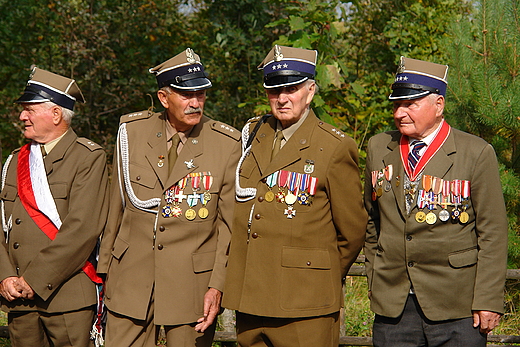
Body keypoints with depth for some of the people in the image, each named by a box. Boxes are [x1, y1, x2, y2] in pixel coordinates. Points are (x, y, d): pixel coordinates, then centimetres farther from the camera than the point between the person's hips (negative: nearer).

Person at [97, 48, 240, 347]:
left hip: (192, 284, -2)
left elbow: (231, 224, -4)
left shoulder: (228, 145, -5)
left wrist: (218, 286, -10)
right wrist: (103, 267, 11)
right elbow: (117, 206, 10)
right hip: (131, 277, 2)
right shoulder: (132, 132, 3)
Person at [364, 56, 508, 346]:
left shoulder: (477, 153, -3)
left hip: (457, 308, -3)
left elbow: (493, 235, -4)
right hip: (392, 307, 4)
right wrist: (375, 283, 13)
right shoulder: (379, 149, 9)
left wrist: (488, 301, -9)